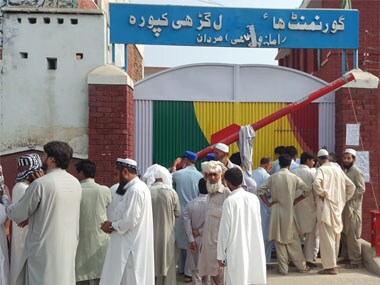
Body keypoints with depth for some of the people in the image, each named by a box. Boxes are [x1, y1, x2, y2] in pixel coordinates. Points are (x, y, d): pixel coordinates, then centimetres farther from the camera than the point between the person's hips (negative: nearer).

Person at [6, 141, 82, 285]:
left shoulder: (40, 184, -16)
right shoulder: (76, 183, 4)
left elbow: (17, 214, -6)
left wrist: (8, 207, 15)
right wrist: (32, 217, 14)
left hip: (44, 249, -6)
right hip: (68, 247, 6)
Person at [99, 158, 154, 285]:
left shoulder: (135, 190, -20)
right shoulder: (138, 187, 14)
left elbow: (130, 220, -23)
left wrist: (111, 226, -9)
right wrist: (113, 224, 7)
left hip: (131, 247, -10)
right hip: (133, 245, 10)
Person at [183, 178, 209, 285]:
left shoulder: (190, 204, -2)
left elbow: (187, 223, -7)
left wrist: (191, 239, -7)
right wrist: (200, 231, -7)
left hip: (195, 241, 2)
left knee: (196, 272, 11)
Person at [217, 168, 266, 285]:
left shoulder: (229, 201, -14)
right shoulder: (254, 198, 1)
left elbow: (225, 229, -12)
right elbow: (257, 224, 10)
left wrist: (221, 255, -4)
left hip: (236, 251, -5)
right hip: (254, 249, 5)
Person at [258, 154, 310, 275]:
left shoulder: (273, 177, -3)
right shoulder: (294, 177, -6)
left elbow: (260, 190, -5)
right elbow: (307, 190, -5)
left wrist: (268, 203, 0)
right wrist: (297, 200, 5)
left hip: (276, 211, 1)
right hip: (289, 211, 0)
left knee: (279, 240, 8)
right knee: (294, 240, 13)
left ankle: (283, 268, 12)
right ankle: (301, 266, 22)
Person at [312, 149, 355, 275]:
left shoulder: (321, 169, -8)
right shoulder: (338, 169, 10)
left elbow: (316, 183, -29)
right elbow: (351, 186, 13)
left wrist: (321, 194, -14)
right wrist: (344, 200, 15)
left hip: (326, 206, -6)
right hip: (337, 206, 6)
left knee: (327, 237, -2)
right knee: (335, 235, 15)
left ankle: (330, 266, 0)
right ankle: (333, 262, 26)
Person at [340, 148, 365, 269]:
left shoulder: (357, 172, -10)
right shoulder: (344, 171, 15)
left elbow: (361, 189, -16)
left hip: (352, 207, -8)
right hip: (344, 206, 8)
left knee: (352, 235, -5)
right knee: (344, 233, 13)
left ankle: (355, 261, 2)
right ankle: (346, 257, 22)